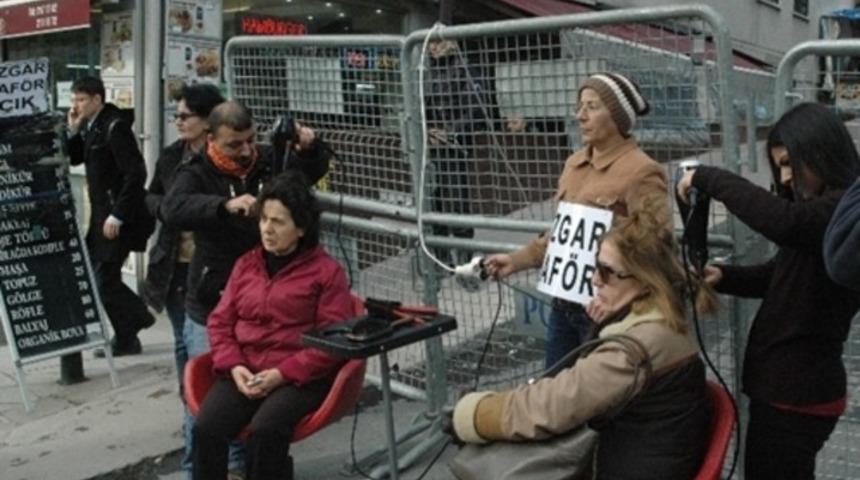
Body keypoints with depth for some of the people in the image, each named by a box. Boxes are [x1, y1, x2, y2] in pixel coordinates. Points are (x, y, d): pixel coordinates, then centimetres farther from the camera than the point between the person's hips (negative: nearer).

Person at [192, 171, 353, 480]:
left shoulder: (326, 271, 1)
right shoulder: (246, 264, 15)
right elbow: (220, 322, 14)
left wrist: (281, 374, -15)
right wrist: (234, 366, -6)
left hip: (300, 378, -4)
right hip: (244, 373, 4)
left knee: (266, 429, -33)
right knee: (206, 428, -23)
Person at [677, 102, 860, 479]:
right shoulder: (824, 209, 12)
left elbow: (781, 220, -38)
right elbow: (780, 275, 19)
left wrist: (707, 178, -26)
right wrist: (725, 277, 0)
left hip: (798, 390, -9)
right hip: (786, 381, 9)